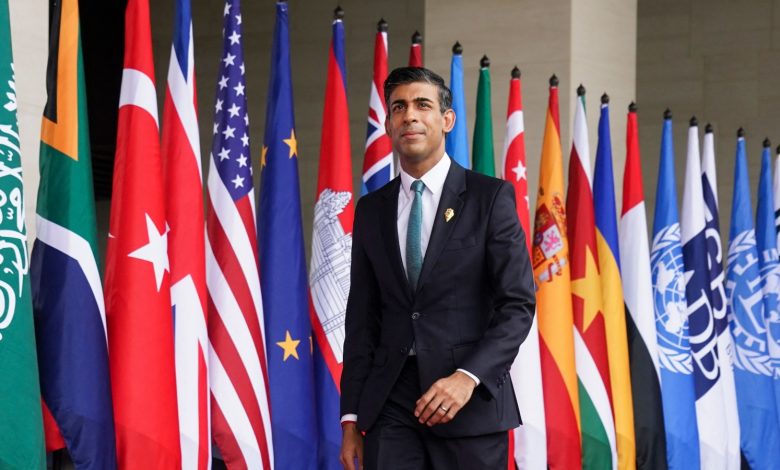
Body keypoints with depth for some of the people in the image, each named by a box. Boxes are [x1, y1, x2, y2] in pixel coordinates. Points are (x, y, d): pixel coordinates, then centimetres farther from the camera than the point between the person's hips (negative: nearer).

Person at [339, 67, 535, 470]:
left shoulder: (491, 197, 1)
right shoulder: (371, 209, 12)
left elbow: (518, 305, -4)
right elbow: (362, 318, 13)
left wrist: (468, 376, -18)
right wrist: (351, 418, 8)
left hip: (471, 401, -3)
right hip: (390, 404, 3)